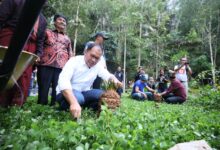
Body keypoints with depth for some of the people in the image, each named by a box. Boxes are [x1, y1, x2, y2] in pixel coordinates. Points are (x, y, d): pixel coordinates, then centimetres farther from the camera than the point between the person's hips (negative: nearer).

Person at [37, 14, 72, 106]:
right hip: (46, 65, -2)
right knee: (43, 90, -3)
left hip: (61, 68, 2)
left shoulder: (67, 39, 22)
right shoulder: (47, 32, 14)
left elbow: (70, 55, 21)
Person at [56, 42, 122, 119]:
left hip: (83, 93, 5)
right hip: (67, 93, -4)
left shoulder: (98, 65, 0)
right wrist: (74, 102, -49)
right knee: (78, 98, -37)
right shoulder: (74, 61, -19)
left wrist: (114, 79, -29)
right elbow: (63, 81, -34)